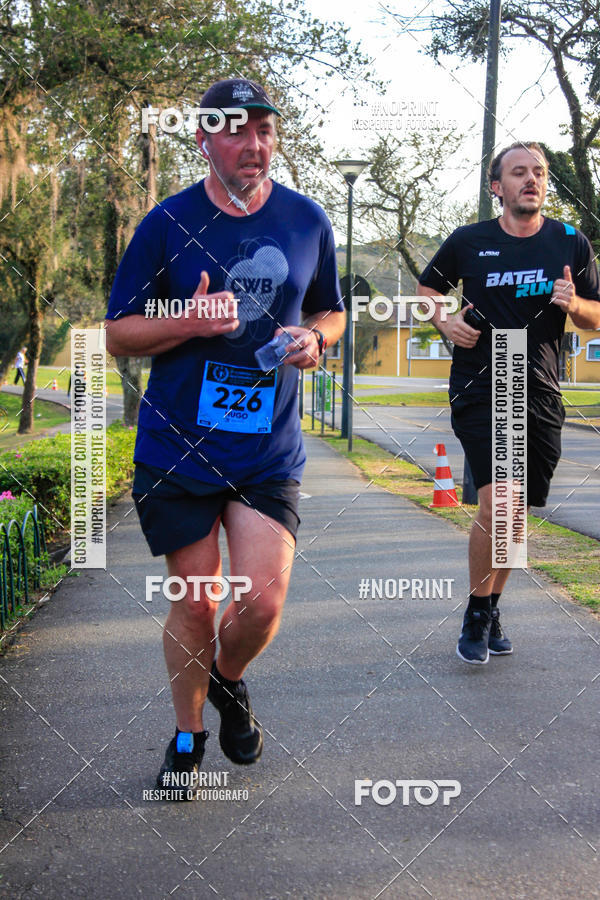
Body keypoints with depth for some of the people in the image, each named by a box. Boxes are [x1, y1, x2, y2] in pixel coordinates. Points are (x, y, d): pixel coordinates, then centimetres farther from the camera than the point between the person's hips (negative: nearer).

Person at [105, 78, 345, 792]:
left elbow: (331, 311, 20)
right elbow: (117, 334, 0)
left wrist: (314, 338, -4)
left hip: (269, 452, 2)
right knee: (196, 603, 5)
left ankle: (228, 680, 29)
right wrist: (190, 322, -18)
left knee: (263, 605, -7)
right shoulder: (168, 223, -4)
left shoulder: (307, 221, 5)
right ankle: (187, 735, 30)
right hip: (178, 448, -1)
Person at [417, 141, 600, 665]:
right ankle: (476, 616, 0)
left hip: (540, 397, 3)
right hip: (480, 390, -3)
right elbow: (428, 287, 18)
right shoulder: (469, 242, 1)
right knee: (496, 502, -18)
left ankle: (492, 609, 28)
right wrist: (445, 321, -2)